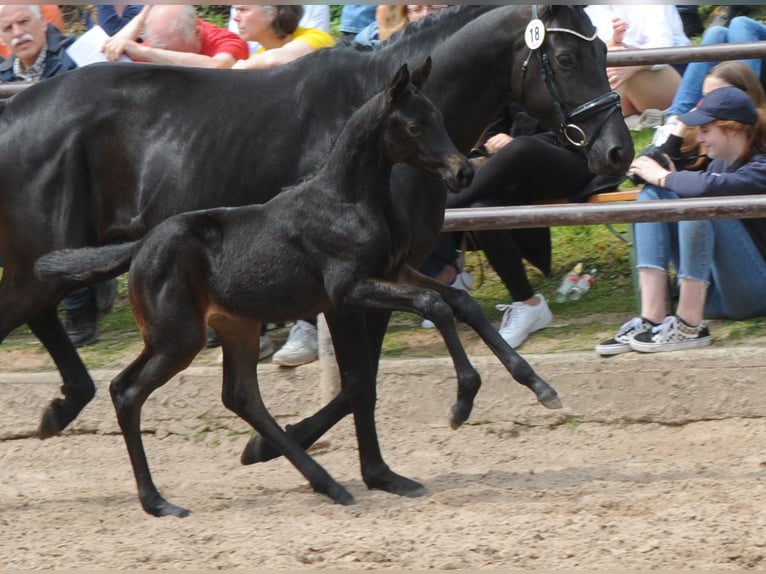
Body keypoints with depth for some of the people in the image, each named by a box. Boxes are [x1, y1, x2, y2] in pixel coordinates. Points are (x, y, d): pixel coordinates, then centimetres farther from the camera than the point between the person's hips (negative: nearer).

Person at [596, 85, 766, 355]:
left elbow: (707, 186, -32)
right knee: (653, 195, -4)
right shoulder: (720, 163, 10)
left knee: (697, 202, -27)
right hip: (714, 293, 8)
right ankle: (651, 320, -18)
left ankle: (690, 328, -26)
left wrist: (663, 176, -17)